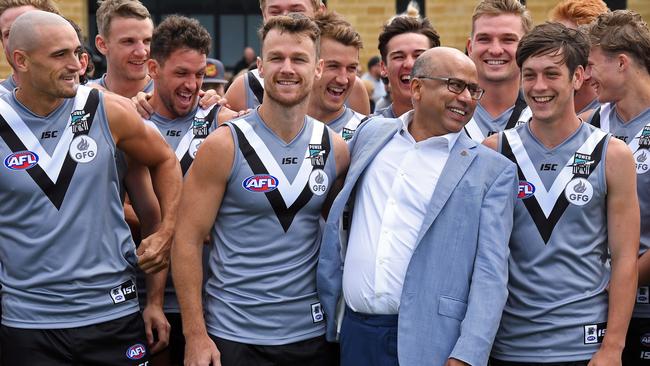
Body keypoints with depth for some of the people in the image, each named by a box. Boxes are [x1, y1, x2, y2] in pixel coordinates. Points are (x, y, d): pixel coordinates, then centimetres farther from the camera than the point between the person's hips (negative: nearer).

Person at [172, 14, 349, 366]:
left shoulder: (335, 149, 3)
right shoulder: (223, 145, -8)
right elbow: (188, 241, -8)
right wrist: (195, 336, -12)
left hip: (312, 333, 3)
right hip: (233, 336, -3)